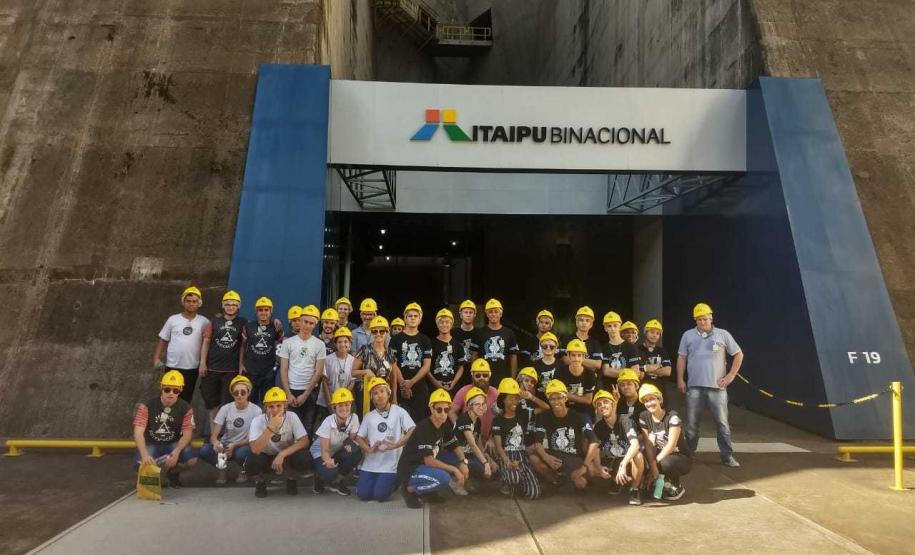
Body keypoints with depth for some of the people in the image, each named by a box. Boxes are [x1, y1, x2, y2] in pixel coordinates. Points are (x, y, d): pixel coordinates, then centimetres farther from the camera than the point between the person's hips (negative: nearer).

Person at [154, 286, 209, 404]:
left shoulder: (204, 322, -1)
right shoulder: (173, 319, 2)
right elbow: (163, 339, 7)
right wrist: (156, 358, 0)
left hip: (192, 368, 0)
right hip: (172, 366, 0)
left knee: (186, 399, 10)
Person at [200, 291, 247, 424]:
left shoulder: (243, 323, 3)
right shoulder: (215, 321, 5)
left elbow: (242, 345, 4)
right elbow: (206, 342, 5)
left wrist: (241, 365, 1)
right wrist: (202, 363, -1)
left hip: (231, 369, -1)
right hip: (211, 368, 1)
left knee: (227, 403, 0)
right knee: (212, 401, 9)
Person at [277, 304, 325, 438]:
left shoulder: (319, 344, 1)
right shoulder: (288, 343, 2)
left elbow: (318, 372, -2)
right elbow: (283, 370, 2)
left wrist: (305, 395, -8)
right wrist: (288, 394, -6)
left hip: (311, 392, 0)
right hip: (291, 391, 0)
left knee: (308, 428, 3)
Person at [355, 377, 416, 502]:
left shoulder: (399, 412, -3)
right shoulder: (369, 416, 9)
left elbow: (413, 431, -12)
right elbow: (359, 438, 9)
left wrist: (396, 445, -23)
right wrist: (369, 449, -11)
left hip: (390, 464, -4)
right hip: (370, 464, 4)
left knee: (380, 495, -12)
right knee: (363, 494, -5)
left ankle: (393, 481, 19)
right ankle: (375, 481, 26)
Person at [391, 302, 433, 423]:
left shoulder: (425, 340, 10)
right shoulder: (397, 339, 6)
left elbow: (426, 366, 3)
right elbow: (393, 364, 0)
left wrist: (411, 382, -9)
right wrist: (402, 383, -11)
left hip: (420, 386, 1)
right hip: (401, 386, -1)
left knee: (419, 418, -1)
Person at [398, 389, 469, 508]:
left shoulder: (445, 425, 0)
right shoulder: (423, 428, -24)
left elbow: (455, 446, 10)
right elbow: (429, 460, -28)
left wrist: (463, 462, -11)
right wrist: (454, 469, -25)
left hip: (426, 467, 9)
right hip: (409, 470, -9)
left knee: (461, 470, 0)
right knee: (444, 478, -30)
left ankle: (420, 488, 7)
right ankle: (410, 489, -7)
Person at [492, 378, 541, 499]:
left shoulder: (523, 415, 8)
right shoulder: (498, 420, 0)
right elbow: (498, 446, -8)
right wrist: (508, 462, -25)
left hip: (523, 455, 4)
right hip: (507, 456, -3)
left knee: (534, 493, -12)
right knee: (514, 477, -38)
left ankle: (513, 484, 18)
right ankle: (507, 481, 0)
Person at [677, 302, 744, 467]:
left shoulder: (722, 334, 2)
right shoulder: (688, 335, 6)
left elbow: (739, 354, 8)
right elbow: (681, 358, 9)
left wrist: (731, 375, 1)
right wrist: (680, 379, 1)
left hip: (717, 387, -1)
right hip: (694, 386, 1)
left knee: (722, 422, 3)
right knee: (691, 423, 7)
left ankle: (727, 456, 12)